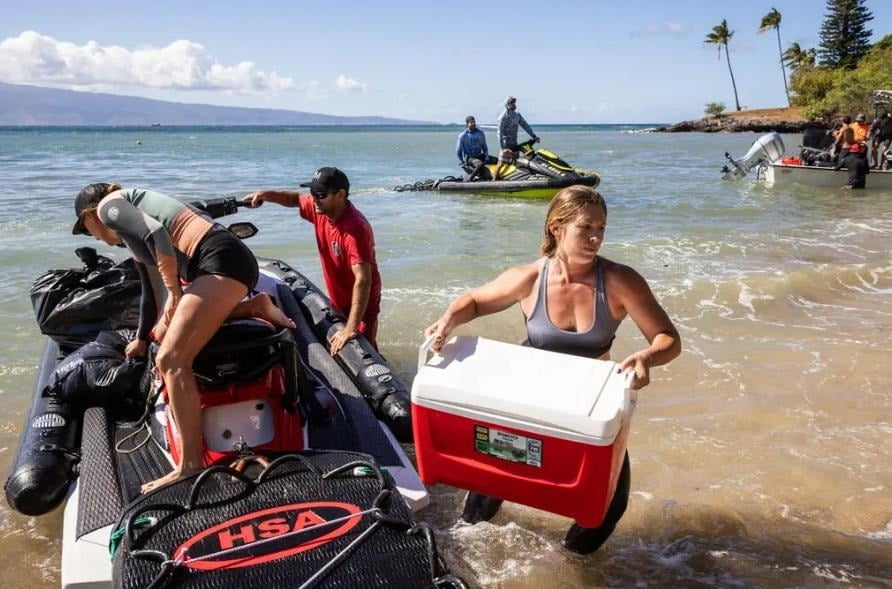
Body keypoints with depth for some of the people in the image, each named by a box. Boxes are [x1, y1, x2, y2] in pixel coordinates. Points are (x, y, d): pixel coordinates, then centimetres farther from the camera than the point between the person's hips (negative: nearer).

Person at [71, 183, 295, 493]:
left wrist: (174, 293, -7)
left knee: (171, 359, -16)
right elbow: (150, 292, 42)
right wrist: (140, 339, 55)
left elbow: (157, 233, -16)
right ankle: (253, 307, 14)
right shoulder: (132, 237, 32)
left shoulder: (109, 205, 6)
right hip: (224, 263, 10)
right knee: (163, 333, 24)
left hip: (222, 260, -10)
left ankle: (191, 466, -17)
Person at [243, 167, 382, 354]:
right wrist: (267, 195, -4)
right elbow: (296, 199, 16)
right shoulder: (321, 208, -10)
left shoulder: (355, 228, -34)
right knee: (334, 350, 17)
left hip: (361, 302, -8)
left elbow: (363, 280, -41)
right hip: (338, 300, 8)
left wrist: (351, 329, -48)